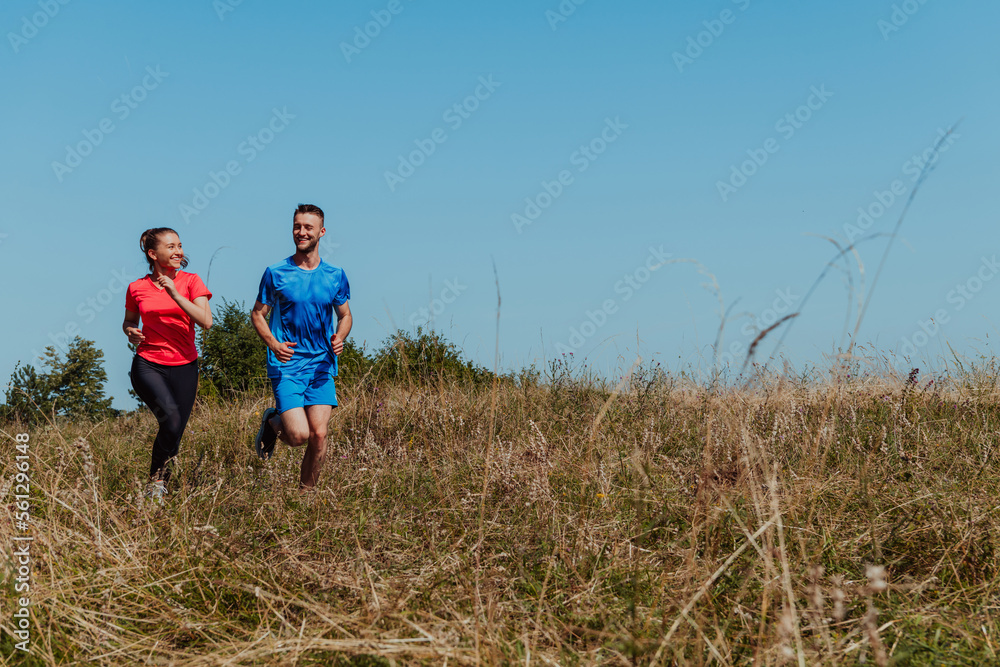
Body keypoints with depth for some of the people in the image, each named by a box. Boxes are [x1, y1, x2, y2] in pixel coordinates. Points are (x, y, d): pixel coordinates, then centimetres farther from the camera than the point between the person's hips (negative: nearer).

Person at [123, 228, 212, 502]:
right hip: (148, 365, -1)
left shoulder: (190, 281, 0)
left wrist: (175, 294, -20)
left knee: (174, 433, 3)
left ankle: (158, 489, 28)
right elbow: (129, 320, 21)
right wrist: (130, 331, -3)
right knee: (171, 416, -27)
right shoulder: (137, 288, 3)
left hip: (184, 366, 1)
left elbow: (206, 321, -13)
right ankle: (158, 477, -5)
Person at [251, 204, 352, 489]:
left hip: (322, 366, 3)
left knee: (319, 435, -6)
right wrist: (273, 344, -14)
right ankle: (273, 422, 21)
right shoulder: (275, 273, 0)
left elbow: (345, 315, 17)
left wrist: (340, 337, -6)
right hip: (286, 365, -2)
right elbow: (258, 314, 5)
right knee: (299, 435, -14)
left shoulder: (335, 276, 7)